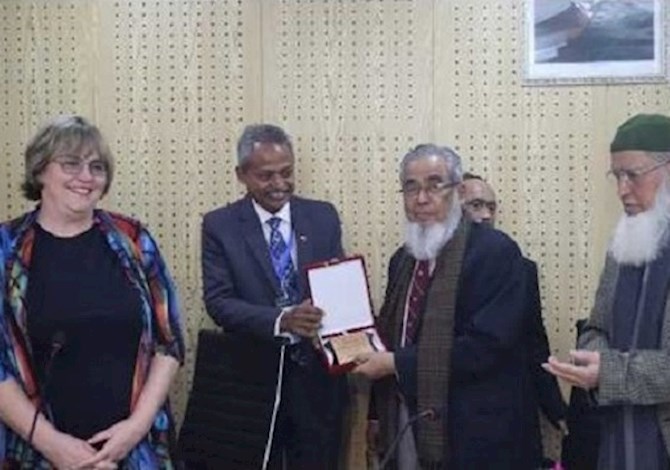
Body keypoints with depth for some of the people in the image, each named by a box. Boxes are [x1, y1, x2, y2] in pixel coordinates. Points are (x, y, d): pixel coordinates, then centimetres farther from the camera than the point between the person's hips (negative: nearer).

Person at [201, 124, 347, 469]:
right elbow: (218, 302, -12)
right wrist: (280, 320, -28)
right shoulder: (220, 226, -4)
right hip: (253, 376, -1)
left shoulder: (323, 217, 3)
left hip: (317, 373, 2)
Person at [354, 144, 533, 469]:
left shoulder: (495, 251, -13)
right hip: (407, 425, 6)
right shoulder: (403, 259, 10)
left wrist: (396, 363, -19)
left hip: (474, 435, -6)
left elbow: (486, 345, -22)